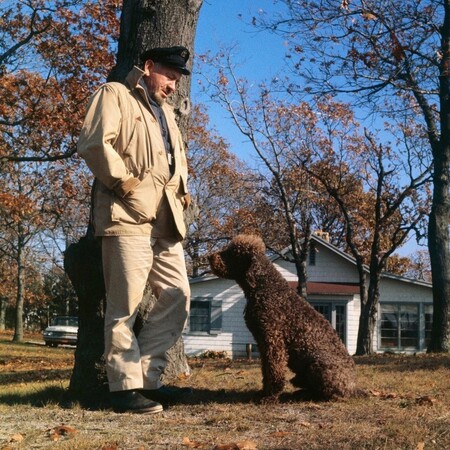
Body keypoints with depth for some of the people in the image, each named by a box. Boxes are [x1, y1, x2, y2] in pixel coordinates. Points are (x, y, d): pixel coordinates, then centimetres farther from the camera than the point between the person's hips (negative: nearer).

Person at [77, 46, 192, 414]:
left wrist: (182, 189, 15)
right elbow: (94, 143, -13)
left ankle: (147, 378, 11)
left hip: (166, 220, 9)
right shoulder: (115, 95, 3)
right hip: (128, 216, -8)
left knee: (177, 297, 4)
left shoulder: (165, 111, 29)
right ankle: (126, 387, 0)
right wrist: (125, 182, -12)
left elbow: (179, 157, 35)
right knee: (126, 305, -6)